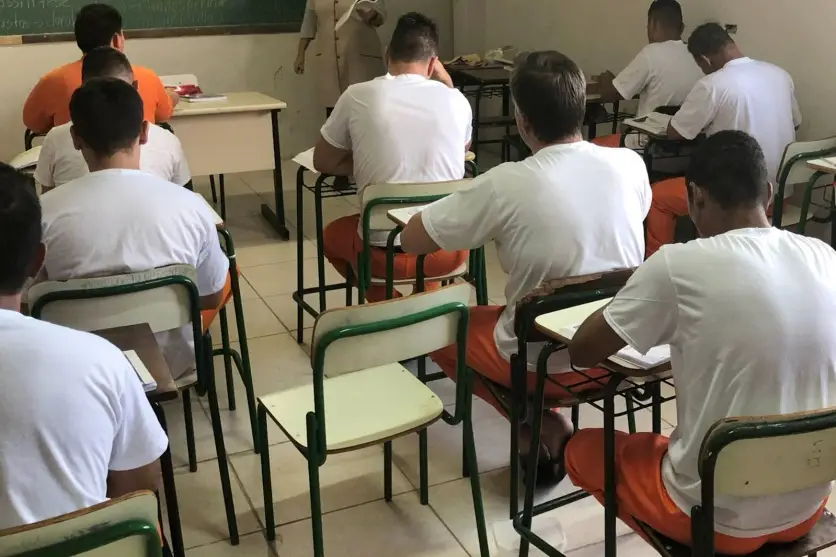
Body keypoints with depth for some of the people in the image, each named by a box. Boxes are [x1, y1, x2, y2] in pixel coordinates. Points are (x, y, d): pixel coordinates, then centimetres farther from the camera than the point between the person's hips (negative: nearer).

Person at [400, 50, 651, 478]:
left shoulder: (507, 184, -23)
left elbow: (412, 240, -12)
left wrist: (475, 208, 5)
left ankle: (540, 424, 8)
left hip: (546, 363, -5)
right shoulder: (631, 164, -9)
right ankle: (546, 418, 21)